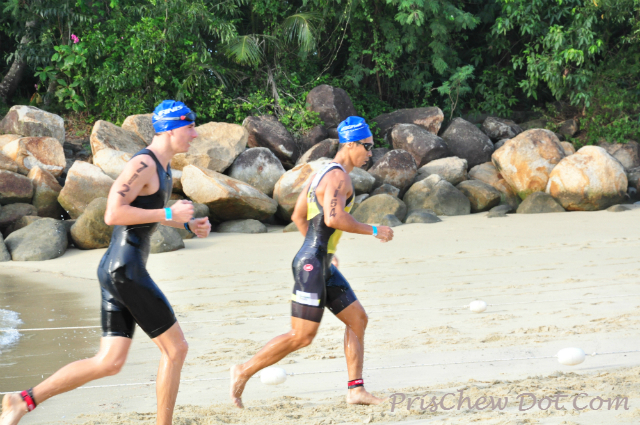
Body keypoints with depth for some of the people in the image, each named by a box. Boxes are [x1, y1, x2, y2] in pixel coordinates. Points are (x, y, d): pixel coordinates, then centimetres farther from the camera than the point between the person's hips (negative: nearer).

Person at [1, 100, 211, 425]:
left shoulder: (161, 166, 18)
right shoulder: (142, 164, -15)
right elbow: (113, 215, -24)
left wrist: (189, 225, 17)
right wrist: (169, 214, -19)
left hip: (115, 272, 11)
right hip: (126, 271, -11)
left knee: (109, 363, 4)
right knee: (176, 349, 1)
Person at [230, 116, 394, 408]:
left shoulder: (324, 172, 15)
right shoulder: (338, 176, -16)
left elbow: (298, 215, 22)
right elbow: (334, 219, -30)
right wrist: (373, 231, -19)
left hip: (322, 266, 11)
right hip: (311, 266, -11)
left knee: (357, 319, 9)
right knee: (301, 337, -7)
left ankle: (356, 390, 9)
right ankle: (245, 372, 4)